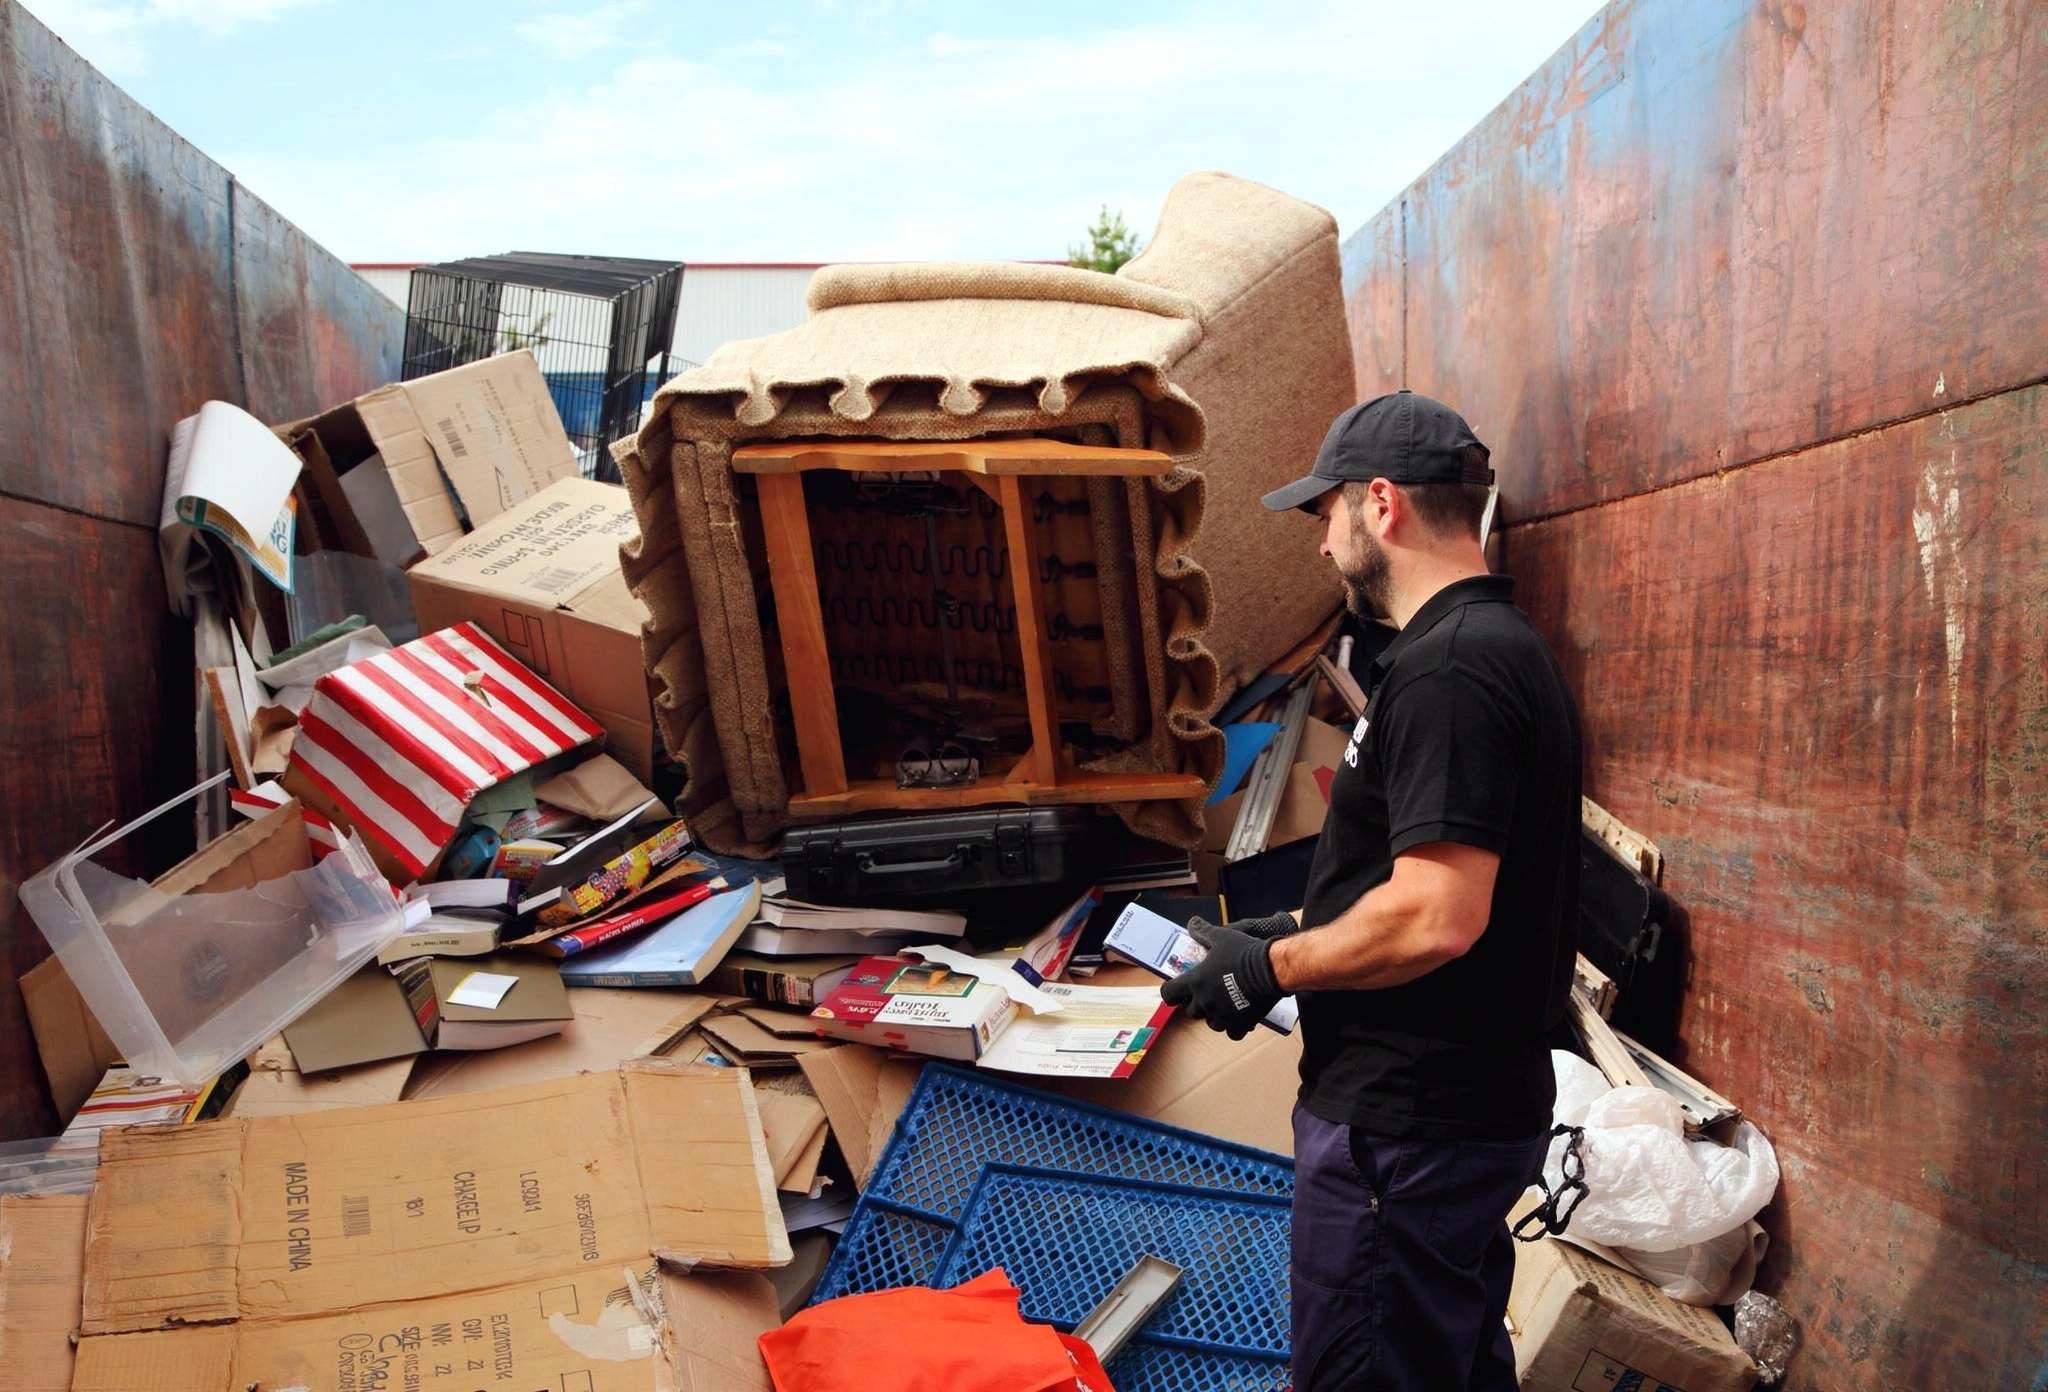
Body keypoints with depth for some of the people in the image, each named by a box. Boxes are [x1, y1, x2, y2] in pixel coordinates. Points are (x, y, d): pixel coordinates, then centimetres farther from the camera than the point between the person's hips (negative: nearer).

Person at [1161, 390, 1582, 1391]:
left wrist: (1269, 967, -15)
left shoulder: (1446, 669, -22)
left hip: (1405, 1126, -10)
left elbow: (1435, 919, -29)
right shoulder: (1506, 646, 11)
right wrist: (1297, 929, 12)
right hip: (1478, 1098, 10)